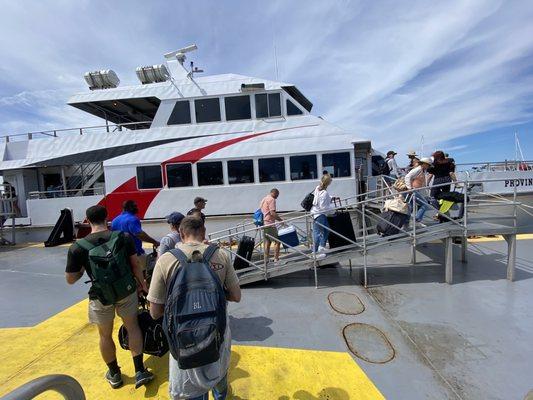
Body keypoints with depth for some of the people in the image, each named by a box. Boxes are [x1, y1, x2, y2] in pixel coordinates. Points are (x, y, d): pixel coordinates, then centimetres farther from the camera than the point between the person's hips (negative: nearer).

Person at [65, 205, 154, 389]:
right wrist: (142, 283, 10)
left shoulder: (77, 247, -13)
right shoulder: (124, 237, -13)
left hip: (100, 297, 0)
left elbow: (70, 279, -4)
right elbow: (135, 264, -5)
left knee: (105, 335, 21)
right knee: (132, 327, 18)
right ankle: (140, 372, 22)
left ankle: (114, 374, 41)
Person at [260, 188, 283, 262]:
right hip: (269, 224, -9)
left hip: (264, 223, 9)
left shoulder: (263, 199, 20)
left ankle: (266, 260, 18)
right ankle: (276, 259, -2)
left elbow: (260, 211, 24)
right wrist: (281, 220, -13)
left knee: (267, 242, 14)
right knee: (277, 241, -2)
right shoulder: (271, 199, -9)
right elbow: (273, 213, -19)